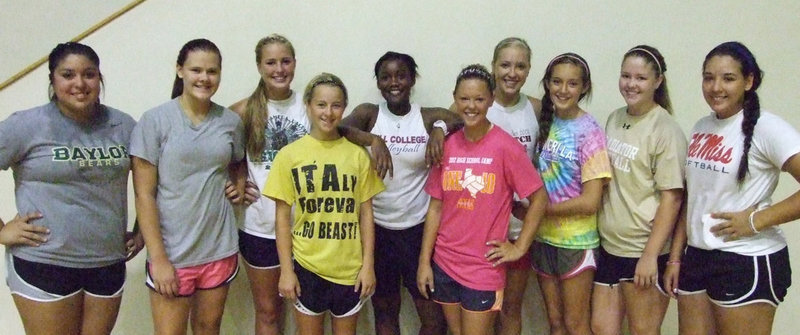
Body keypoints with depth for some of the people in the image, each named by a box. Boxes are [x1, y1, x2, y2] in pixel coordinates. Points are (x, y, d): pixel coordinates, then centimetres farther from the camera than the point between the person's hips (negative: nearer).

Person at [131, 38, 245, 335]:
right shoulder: (155, 120, -7)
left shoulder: (231, 122, 3)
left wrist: (239, 185, 0)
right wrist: (158, 258, -12)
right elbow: (144, 195, -8)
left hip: (219, 251, 3)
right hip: (171, 254, -3)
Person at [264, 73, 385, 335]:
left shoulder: (358, 155, -1)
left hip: (350, 267, 1)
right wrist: (286, 269, -5)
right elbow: (282, 216, -2)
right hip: (306, 265, -1)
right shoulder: (289, 155, -5)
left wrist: (368, 264, -2)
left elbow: (366, 213, 2)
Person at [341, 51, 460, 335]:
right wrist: (372, 139, -35)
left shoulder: (429, 117, -1)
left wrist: (441, 127, -26)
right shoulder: (368, 113, -1)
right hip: (377, 228, 1)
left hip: (419, 228, 0)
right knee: (384, 309, 16)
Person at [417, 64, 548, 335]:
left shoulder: (505, 146, -12)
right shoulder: (446, 146, 1)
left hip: (484, 268, -4)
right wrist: (424, 261, 1)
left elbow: (539, 198, -8)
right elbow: (436, 207, 3)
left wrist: (520, 247, -8)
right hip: (444, 264, 4)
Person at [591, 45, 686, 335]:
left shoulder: (666, 130, -13)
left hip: (643, 251, -6)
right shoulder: (614, 119, 7)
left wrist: (650, 256, -18)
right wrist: (597, 234, 11)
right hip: (609, 246, 6)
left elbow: (671, 198, -15)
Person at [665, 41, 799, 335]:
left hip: (748, 263, -6)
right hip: (697, 257, 6)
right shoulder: (700, 128, 7)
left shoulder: (765, 128, -13)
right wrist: (676, 256, 11)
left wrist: (756, 220, -19)